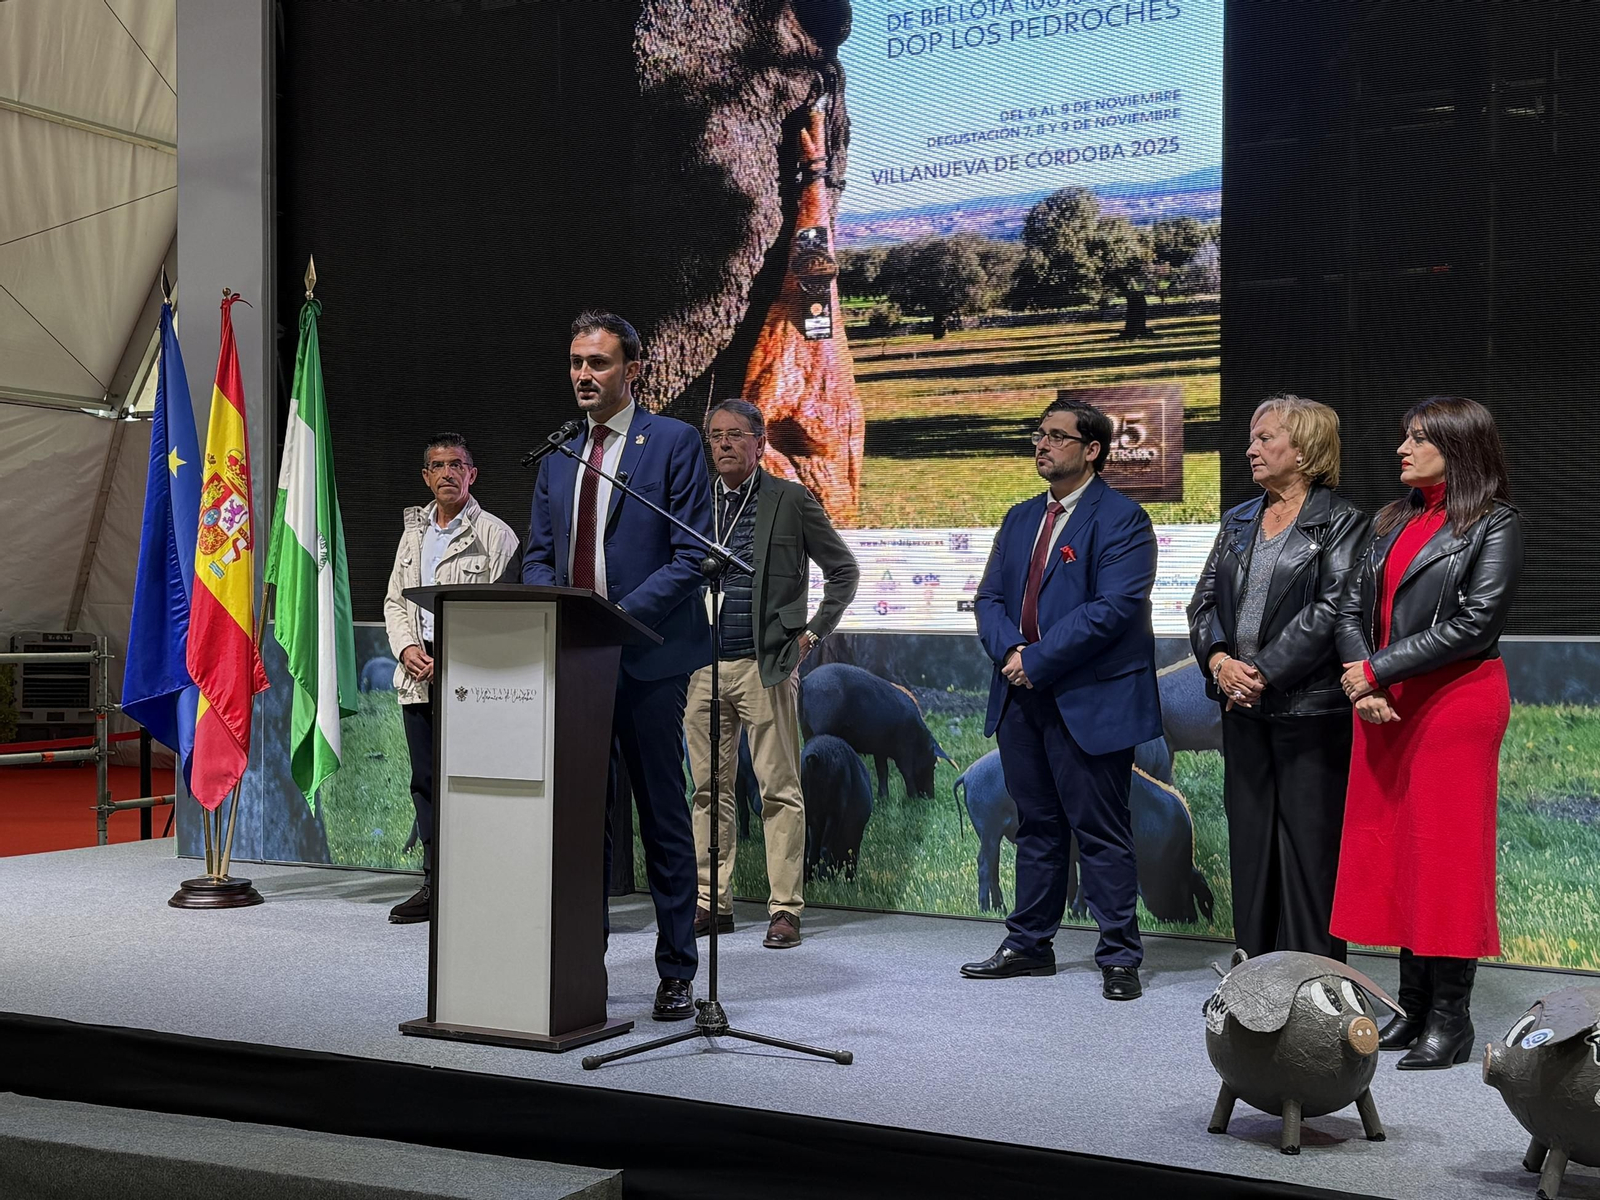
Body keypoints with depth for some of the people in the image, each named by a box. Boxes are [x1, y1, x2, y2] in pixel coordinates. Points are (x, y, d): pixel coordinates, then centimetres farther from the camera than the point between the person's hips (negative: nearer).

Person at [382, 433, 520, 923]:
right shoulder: (413, 532, 18)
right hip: (416, 677, 6)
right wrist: (407, 648, -1)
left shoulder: (494, 534, -2)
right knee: (425, 782, 8)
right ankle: (434, 884, 15)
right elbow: (394, 599, 18)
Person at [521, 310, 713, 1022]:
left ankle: (676, 972, 12)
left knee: (662, 815, 3)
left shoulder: (674, 443, -3)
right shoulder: (558, 456, 15)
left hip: (647, 655, -5)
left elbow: (690, 556, -9)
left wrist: (619, 615, -19)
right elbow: (538, 554, 16)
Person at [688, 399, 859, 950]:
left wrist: (814, 631, 0)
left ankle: (785, 909, 1)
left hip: (765, 665, -4)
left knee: (780, 790, -3)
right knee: (709, 789, 8)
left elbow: (844, 570, 7)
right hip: (704, 665, 4)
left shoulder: (791, 501, 1)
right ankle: (712, 902, 15)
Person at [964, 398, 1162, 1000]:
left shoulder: (1121, 520, -7)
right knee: (1035, 826, 15)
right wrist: (1010, 650, -8)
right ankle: (1028, 945, 24)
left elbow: (1114, 607, -18)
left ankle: (1119, 957, 8)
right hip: (1022, 698, 7)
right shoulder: (1021, 519, 16)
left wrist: (1038, 660, -17)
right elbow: (990, 597, 13)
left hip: (1090, 701, -7)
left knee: (1101, 833, -1)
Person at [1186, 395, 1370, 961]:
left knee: (1309, 842, -3)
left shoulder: (1341, 523, -5)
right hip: (1243, 707, 7)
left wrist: (1264, 672, -17)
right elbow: (1204, 599, 10)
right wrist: (1220, 660, -8)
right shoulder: (1239, 520, 15)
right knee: (1249, 840, 10)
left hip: (1309, 707, -6)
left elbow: (1331, 611, -15)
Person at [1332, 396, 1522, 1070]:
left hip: (1454, 703, -7)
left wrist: (1376, 671, -15)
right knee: (1392, 850, 7)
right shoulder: (1394, 521, 16)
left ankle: (1450, 1018, 5)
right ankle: (1413, 1006, 16)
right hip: (1384, 707, 7)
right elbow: (1352, 607, 9)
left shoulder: (1494, 525, -4)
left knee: (1446, 853, -3)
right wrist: (1361, 681, -9)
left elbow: (1475, 623, -15)